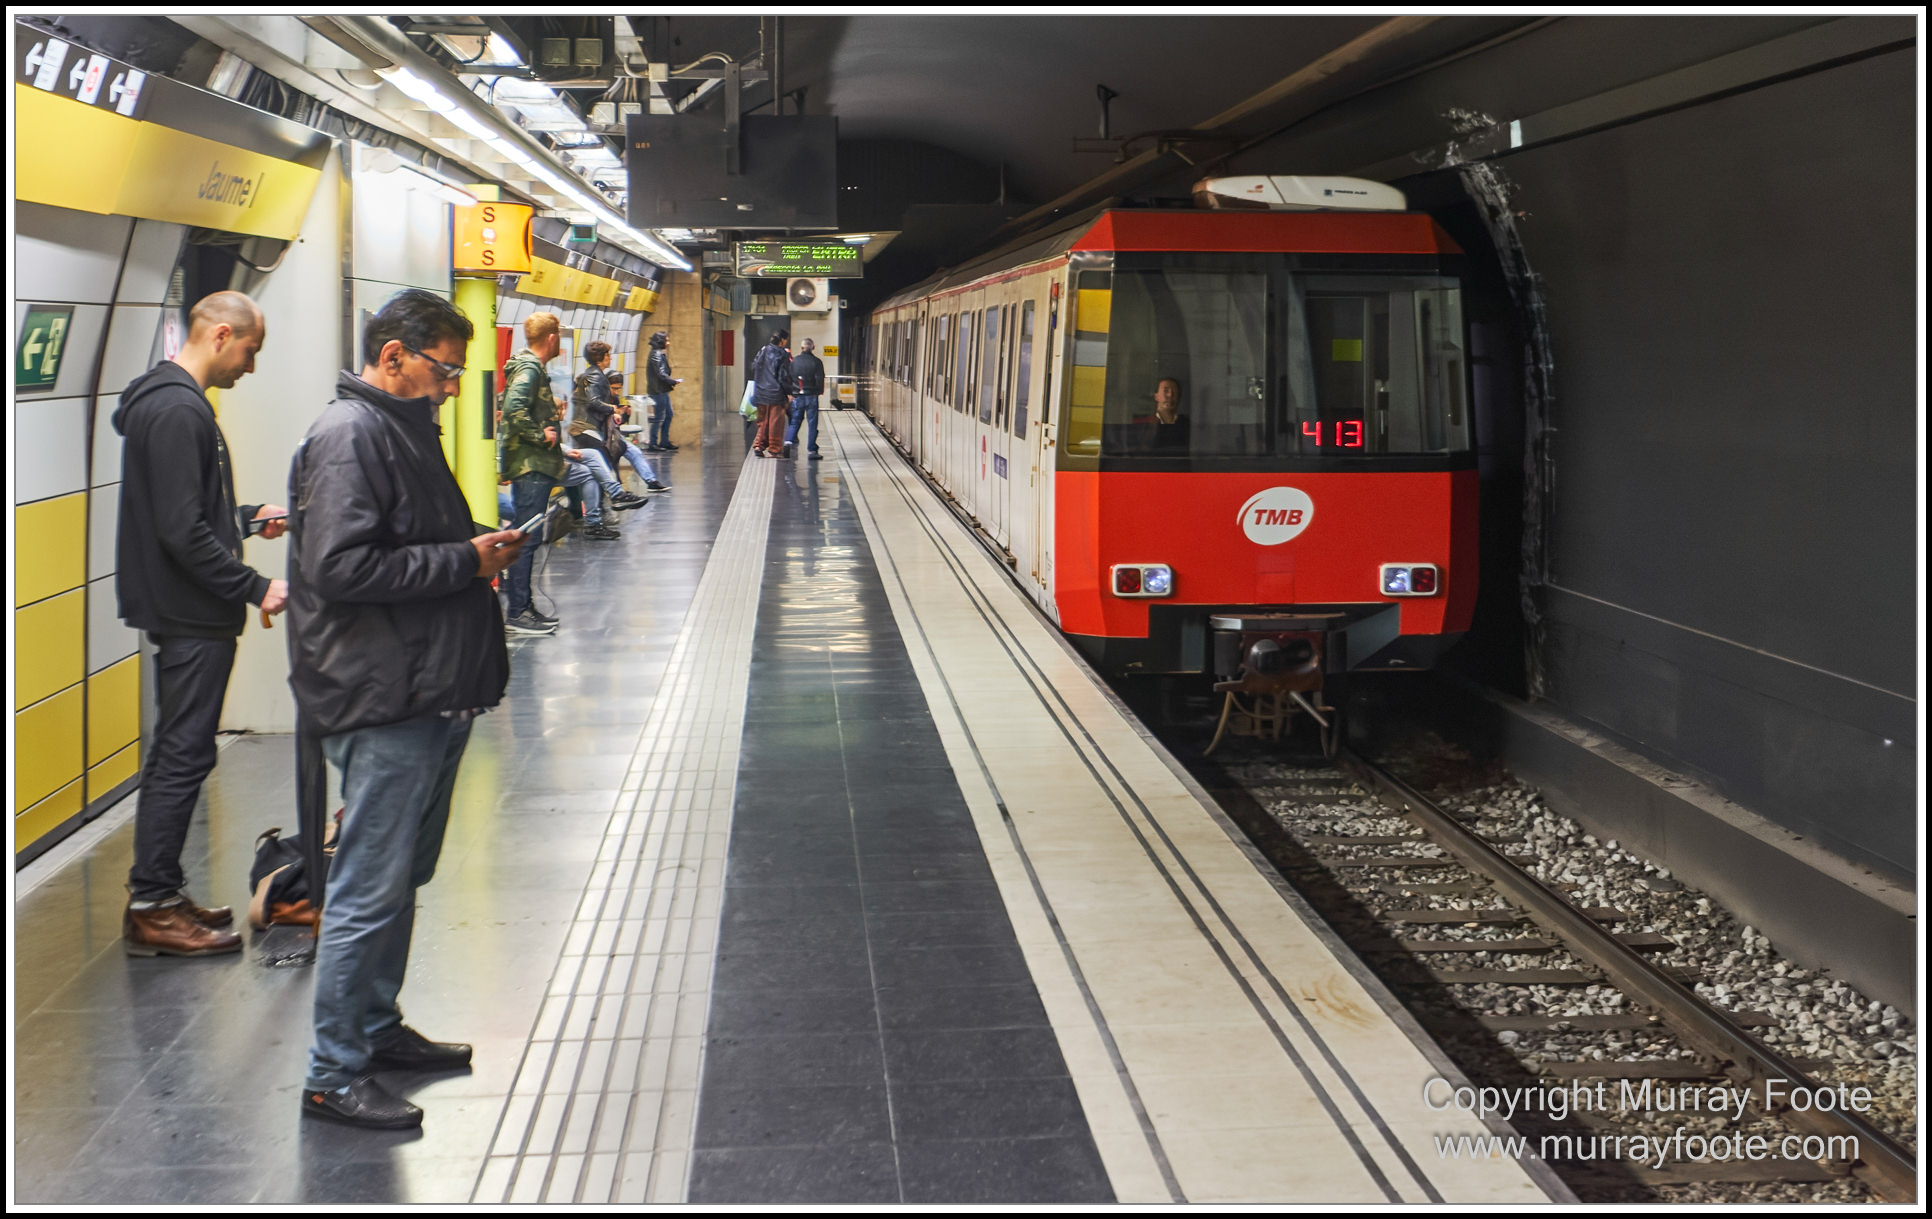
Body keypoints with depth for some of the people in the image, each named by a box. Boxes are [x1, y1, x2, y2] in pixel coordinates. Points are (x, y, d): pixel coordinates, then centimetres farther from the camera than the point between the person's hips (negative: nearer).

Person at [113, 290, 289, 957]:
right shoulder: (179, 410, -19)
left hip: (177, 612, 11)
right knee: (183, 755, -5)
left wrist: (250, 517, 21)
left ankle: (158, 893, 24)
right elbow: (184, 531, -24)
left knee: (173, 752, 16)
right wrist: (254, 588, -21)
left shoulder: (166, 399, 15)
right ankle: (152, 908, 1)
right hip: (191, 615, -11)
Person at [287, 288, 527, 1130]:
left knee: (402, 877, 19)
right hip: (382, 706, -10)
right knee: (369, 890, -5)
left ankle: (377, 1027, 32)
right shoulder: (348, 437, -14)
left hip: (428, 698, 10)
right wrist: (466, 562, -18)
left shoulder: (403, 429, 18)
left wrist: (482, 551, 9)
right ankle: (333, 1074, 4)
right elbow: (341, 568, -24)